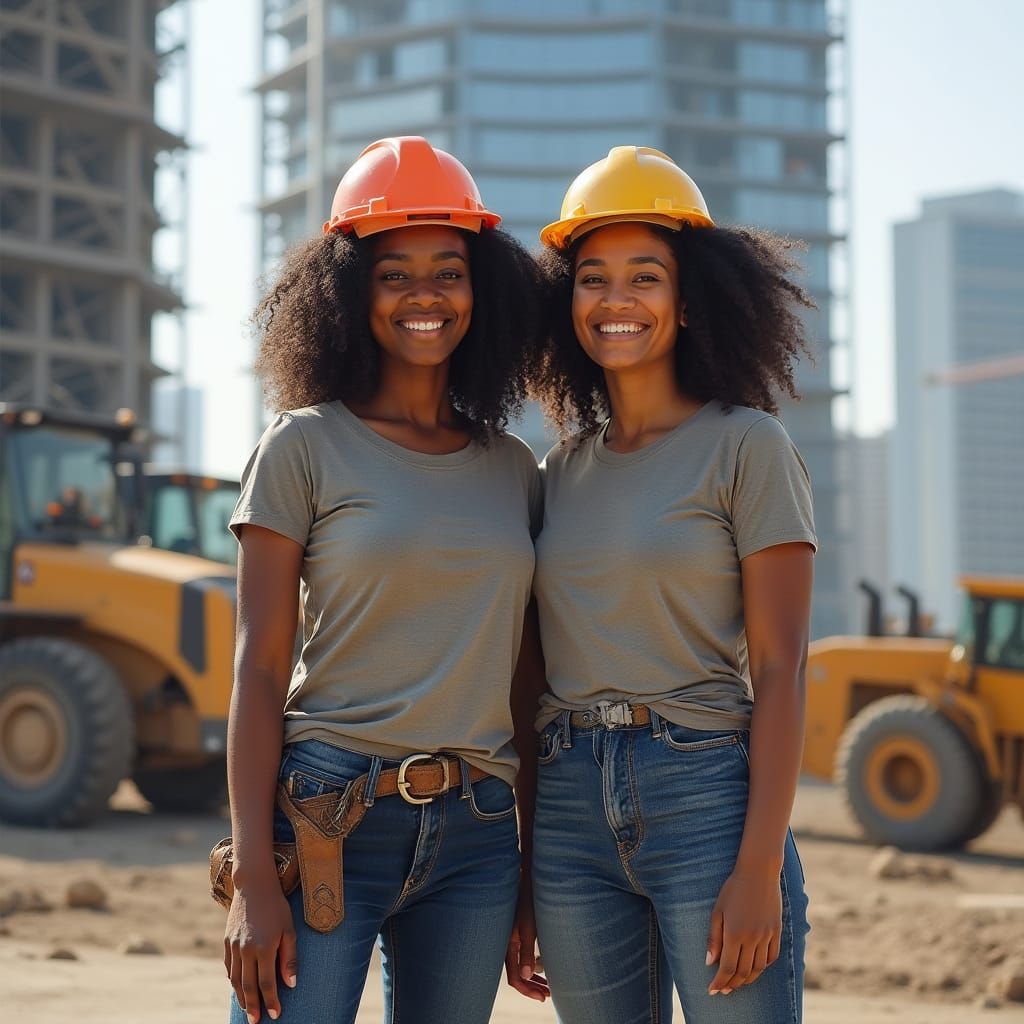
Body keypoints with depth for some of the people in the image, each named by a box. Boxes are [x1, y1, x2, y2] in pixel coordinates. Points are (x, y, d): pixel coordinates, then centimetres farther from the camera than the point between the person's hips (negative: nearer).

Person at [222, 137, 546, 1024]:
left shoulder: (514, 469, 11)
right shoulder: (306, 450, -1)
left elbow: (523, 684, 14)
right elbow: (259, 671, -5)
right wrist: (254, 879, -11)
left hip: (477, 831, 4)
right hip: (326, 819, -4)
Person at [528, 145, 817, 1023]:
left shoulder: (746, 446, -2)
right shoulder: (564, 468, 12)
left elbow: (780, 669, -7)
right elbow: (547, 667, 14)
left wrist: (760, 867, -15)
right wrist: (521, 873, 11)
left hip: (706, 795, -5)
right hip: (571, 809, 5)